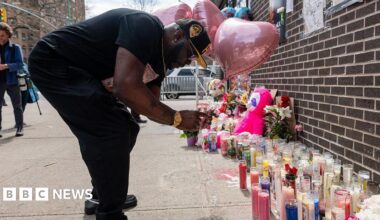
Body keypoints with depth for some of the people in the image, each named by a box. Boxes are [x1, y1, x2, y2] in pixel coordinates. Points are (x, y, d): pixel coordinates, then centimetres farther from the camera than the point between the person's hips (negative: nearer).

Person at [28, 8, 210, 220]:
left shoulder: (159, 60, 5)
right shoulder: (145, 26, -24)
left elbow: (150, 106, 5)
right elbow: (126, 87, -36)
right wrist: (176, 118, -26)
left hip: (83, 73, 10)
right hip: (53, 62, -10)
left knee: (125, 128, 9)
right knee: (111, 130, -17)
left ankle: (101, 197, 26)